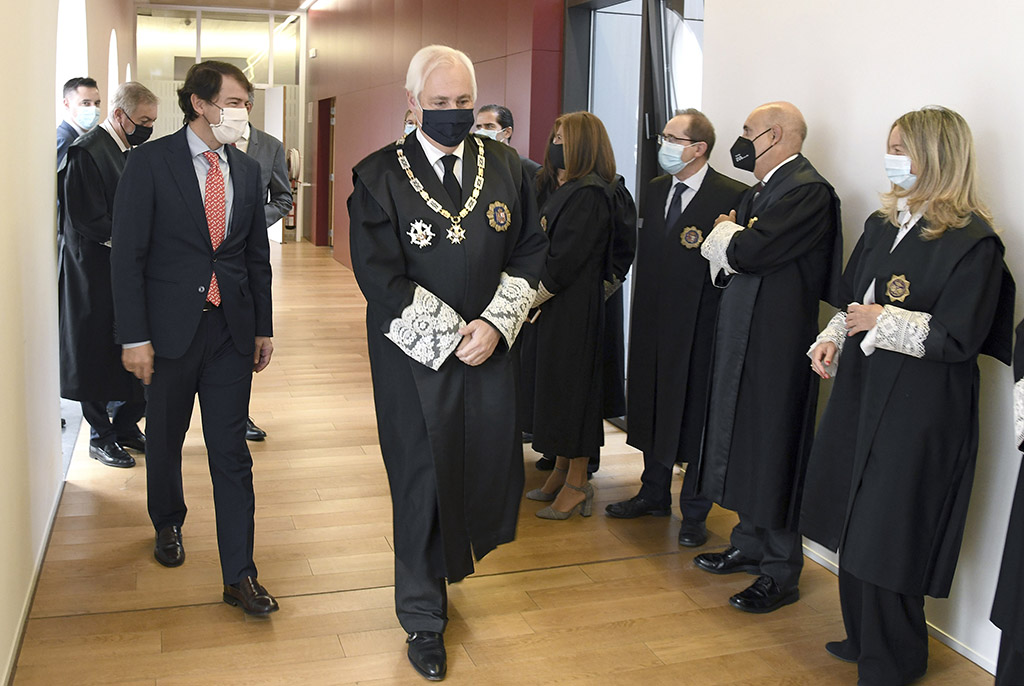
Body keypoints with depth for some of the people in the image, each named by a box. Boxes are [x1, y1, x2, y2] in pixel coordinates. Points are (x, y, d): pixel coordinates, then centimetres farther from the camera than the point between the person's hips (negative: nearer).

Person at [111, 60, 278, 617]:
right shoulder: (150, 161, -6)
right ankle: (168, 524, 43)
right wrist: (134, 337, -13)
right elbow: (128, 253, -9)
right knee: (165, 439, 16)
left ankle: (239, 575, 9)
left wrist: (263, 327, 11)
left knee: (231, 452, 3)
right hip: (170, 328, -2)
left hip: (231, 329, 3)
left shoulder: (247, 170, 7)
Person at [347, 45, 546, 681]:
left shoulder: (505, 166, 4)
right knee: (422, 480, 7)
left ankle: (450, 553, 42)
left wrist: (495, 325, -9)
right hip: (415, 355, -3)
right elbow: (380, 277, -12)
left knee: (494, 468, 7)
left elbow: (529, 252, 5)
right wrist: (449, 335, -15)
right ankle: (425, 617, 27)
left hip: (490, 348, 4)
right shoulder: (378, 176, -7)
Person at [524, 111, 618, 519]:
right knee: (552, 383, 12)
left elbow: (567, 258, -19)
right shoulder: (554, 188, 13)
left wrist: (532, 298, -12)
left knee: (571, 384, -1)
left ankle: (577, 484, 10)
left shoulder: (589, 194, -15)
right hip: (546, 304, 8)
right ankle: (560, 472, 25)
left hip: (574, 308, -8)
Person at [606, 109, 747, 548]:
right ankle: (654, 494, 36)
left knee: (695, 413, 4)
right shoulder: (657, 190, 11)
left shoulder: (732, 197, -11)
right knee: (654, 407, 17)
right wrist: (642, 309, 12)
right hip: (654, 319, 7)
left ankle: (694, 512, 21)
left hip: (699, 327, -6)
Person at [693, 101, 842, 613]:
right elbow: (726, 255, 13)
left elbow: (750, 252, -25)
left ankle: (780, 571, 10)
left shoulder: (808, 190, -15)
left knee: (771, 450, -2)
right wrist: (732, 237, -8)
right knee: (745, 443, 16)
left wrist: (726, 236, -5)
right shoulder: (761, 190, 16)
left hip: (776, 340, -10)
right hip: (744, 336, 10)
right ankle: (750, 545, 31)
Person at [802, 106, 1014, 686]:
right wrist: (832, 340, 1)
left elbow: (957, 339, -17)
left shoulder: (972, 241, -13)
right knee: (856, 523, 16)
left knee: (889, 535, 2)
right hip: (862, 393, 7)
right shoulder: (883, 224, 9)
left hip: (920, 410, -7)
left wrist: (883, 321, -14)